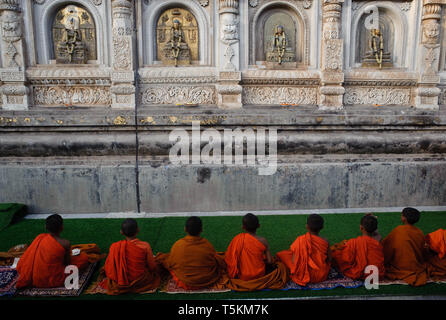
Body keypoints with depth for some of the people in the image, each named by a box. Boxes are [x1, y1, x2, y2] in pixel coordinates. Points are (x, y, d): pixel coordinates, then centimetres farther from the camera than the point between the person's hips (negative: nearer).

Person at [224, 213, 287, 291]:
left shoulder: (237, 239, -15)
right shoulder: (262, 241, -17)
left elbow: (228, 259, -9)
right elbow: (269, 261, -14)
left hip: (242, 277, 2)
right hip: (259, 276, -2)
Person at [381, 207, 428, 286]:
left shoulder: (398, 230, -18)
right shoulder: (420, 233, -5)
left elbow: (385, 246, -8)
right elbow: (423, 253, 7)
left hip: (401, 269, -5)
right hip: (418, 267, 5)